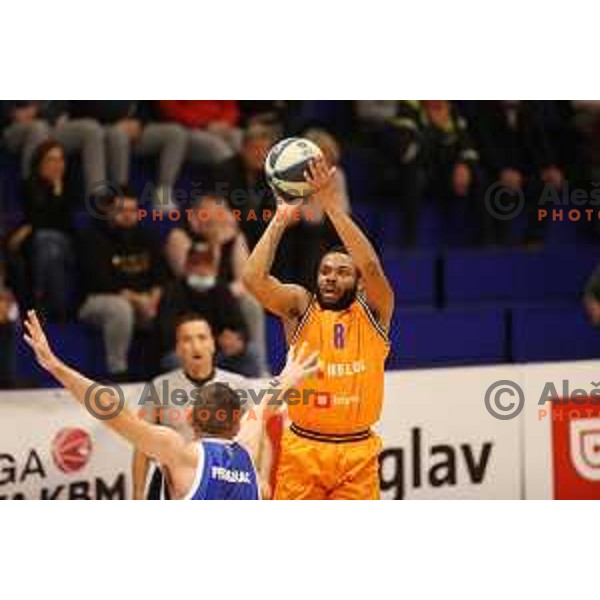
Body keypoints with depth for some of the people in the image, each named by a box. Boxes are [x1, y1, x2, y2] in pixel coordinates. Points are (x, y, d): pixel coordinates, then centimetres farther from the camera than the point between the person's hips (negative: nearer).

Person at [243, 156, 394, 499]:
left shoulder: (373, 313, 3)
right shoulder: (301, 308, 3)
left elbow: (372, 267, -17)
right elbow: (254, 277, -13)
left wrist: (332, 207, -21)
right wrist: (281, 219, -11)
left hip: (357, 452, 0)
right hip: (303, 449, 0)